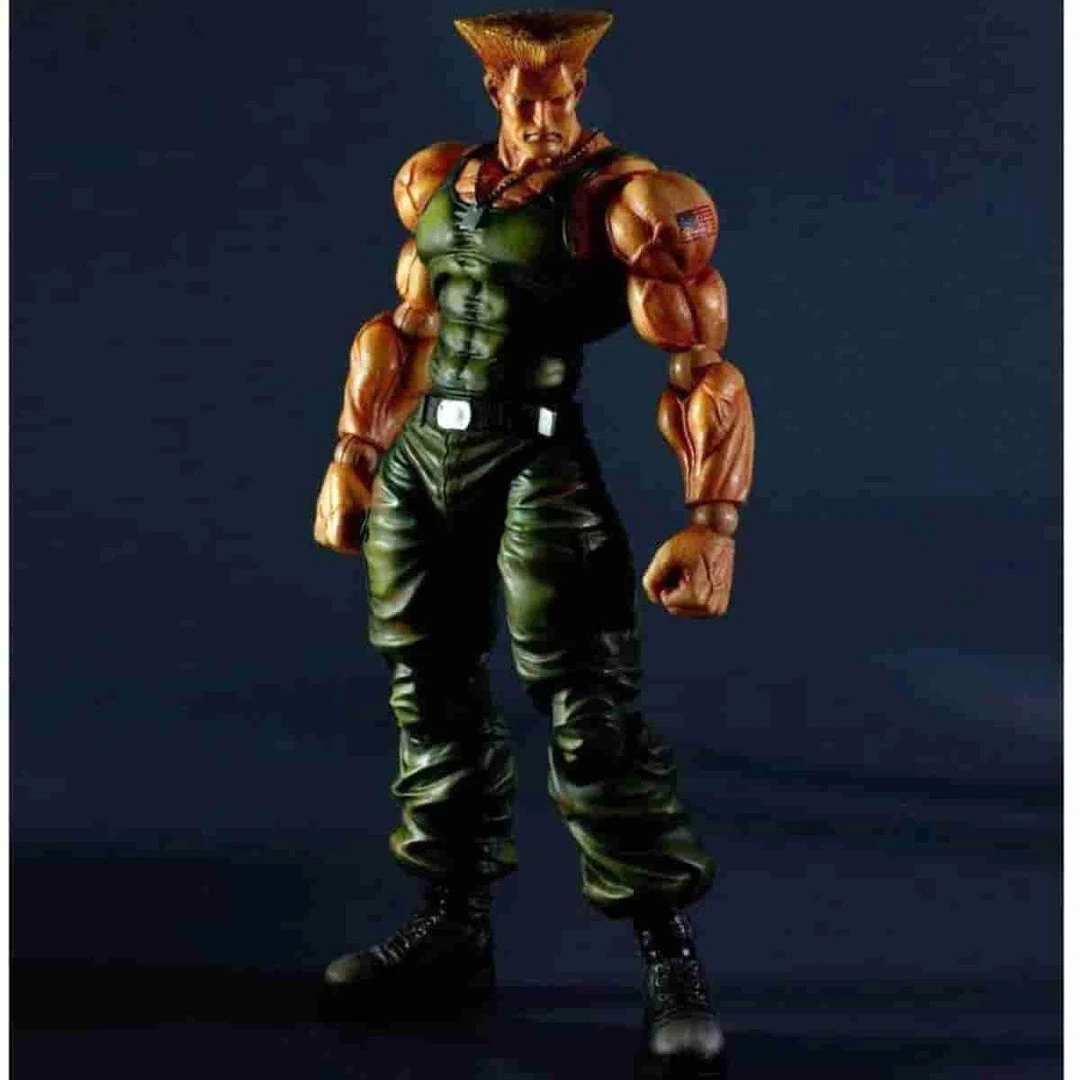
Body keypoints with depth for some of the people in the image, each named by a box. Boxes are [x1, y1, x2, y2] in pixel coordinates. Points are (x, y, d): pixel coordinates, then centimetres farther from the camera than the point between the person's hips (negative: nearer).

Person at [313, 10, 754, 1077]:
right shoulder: (441, 182, 12)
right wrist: (351, 456, 20)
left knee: (587, 710, -9)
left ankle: (672, 960, -2)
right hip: (422, 459, 7)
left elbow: (705, 369, -12)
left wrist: (711, 523, -19)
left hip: (538, 462, -7)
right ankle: (456, 925, 27)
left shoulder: (626, 202, -9)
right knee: (432, 691, 13)